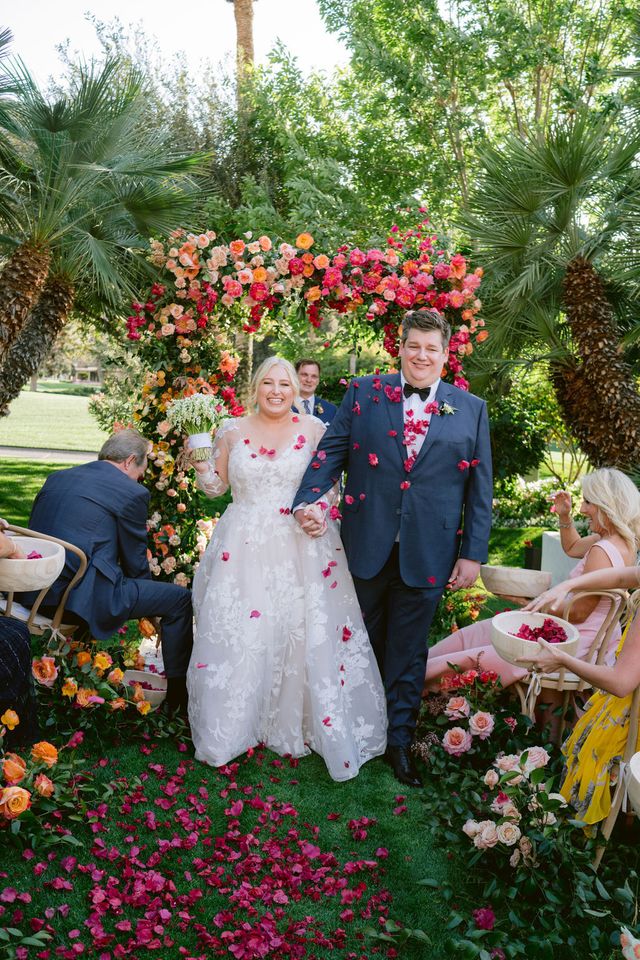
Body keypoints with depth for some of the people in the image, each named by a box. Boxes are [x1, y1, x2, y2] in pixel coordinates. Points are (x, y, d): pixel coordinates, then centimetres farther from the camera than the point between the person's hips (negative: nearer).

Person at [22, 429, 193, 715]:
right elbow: (136, 564, 2)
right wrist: (148, 603, 23)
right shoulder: (132, 493, -3)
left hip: (34, 593, 8)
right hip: (83, 596, -8)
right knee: (179, 599, 6)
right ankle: (178, 697, 14)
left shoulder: (56, 478, 17)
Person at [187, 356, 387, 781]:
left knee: (305, 634, -1)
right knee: (238, 634, 3)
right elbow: (217, 485, 12)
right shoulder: (233, 431, 6)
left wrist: (320, 510, -13)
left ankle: (298, 722, 17)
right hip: (244, 549, 1)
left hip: (301, 549, -1)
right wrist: (200, 463, -6)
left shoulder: (313, 428, 2)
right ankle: (234, 724, 21)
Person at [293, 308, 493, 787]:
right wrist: (305, 501, -17)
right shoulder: (363, 393, 3)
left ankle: (399, 740, 30)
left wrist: (473, 554, 0)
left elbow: (480, 487, 3)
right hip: (366, 548, 1)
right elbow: (331, 451, 0)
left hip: (426, 555, 0)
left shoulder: (471, 409, 3)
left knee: (408, 652, 12)